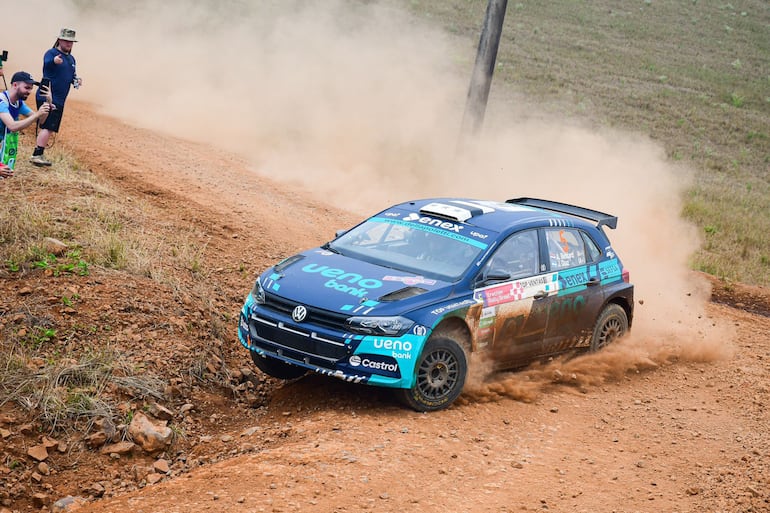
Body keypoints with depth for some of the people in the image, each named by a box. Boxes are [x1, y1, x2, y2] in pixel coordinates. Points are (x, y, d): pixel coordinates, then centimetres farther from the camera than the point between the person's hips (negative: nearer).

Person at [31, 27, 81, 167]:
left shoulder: (71, 59, 16)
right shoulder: (51, 53, -10)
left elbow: (71, 75, 24)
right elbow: (47, 63, -32)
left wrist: (76, 81, 0)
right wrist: (54, 61, -56)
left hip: (59, 100, 9)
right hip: (47, 97, -9)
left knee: (48, 128, 14)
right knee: (48, 127, -17)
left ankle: (38, 155, 23)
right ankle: (37, 155, -18)